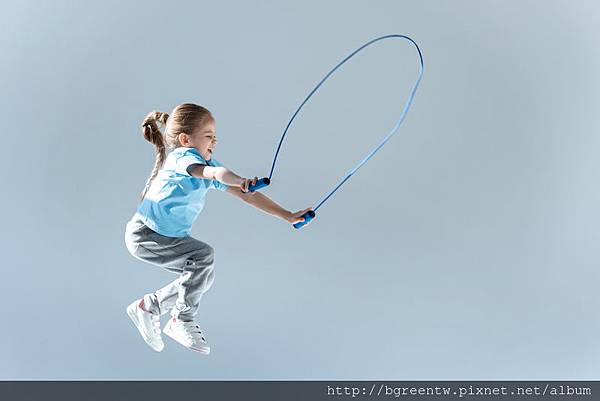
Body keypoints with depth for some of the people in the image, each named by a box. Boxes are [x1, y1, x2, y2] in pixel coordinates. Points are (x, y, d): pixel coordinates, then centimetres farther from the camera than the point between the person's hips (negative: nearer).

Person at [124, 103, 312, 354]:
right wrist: (241, 181, -65)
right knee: (203, 256, -23)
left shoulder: (209, 163, 4)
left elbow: (245, 195, 2)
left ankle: (148, 305, 15)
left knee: (203, 274, 3)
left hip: (172, 236, 9)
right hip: (143, 234, -9)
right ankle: (182, 321, -6)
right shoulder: (182, 156, -21)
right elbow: (212, 172, -45)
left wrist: (288, 216, -3)